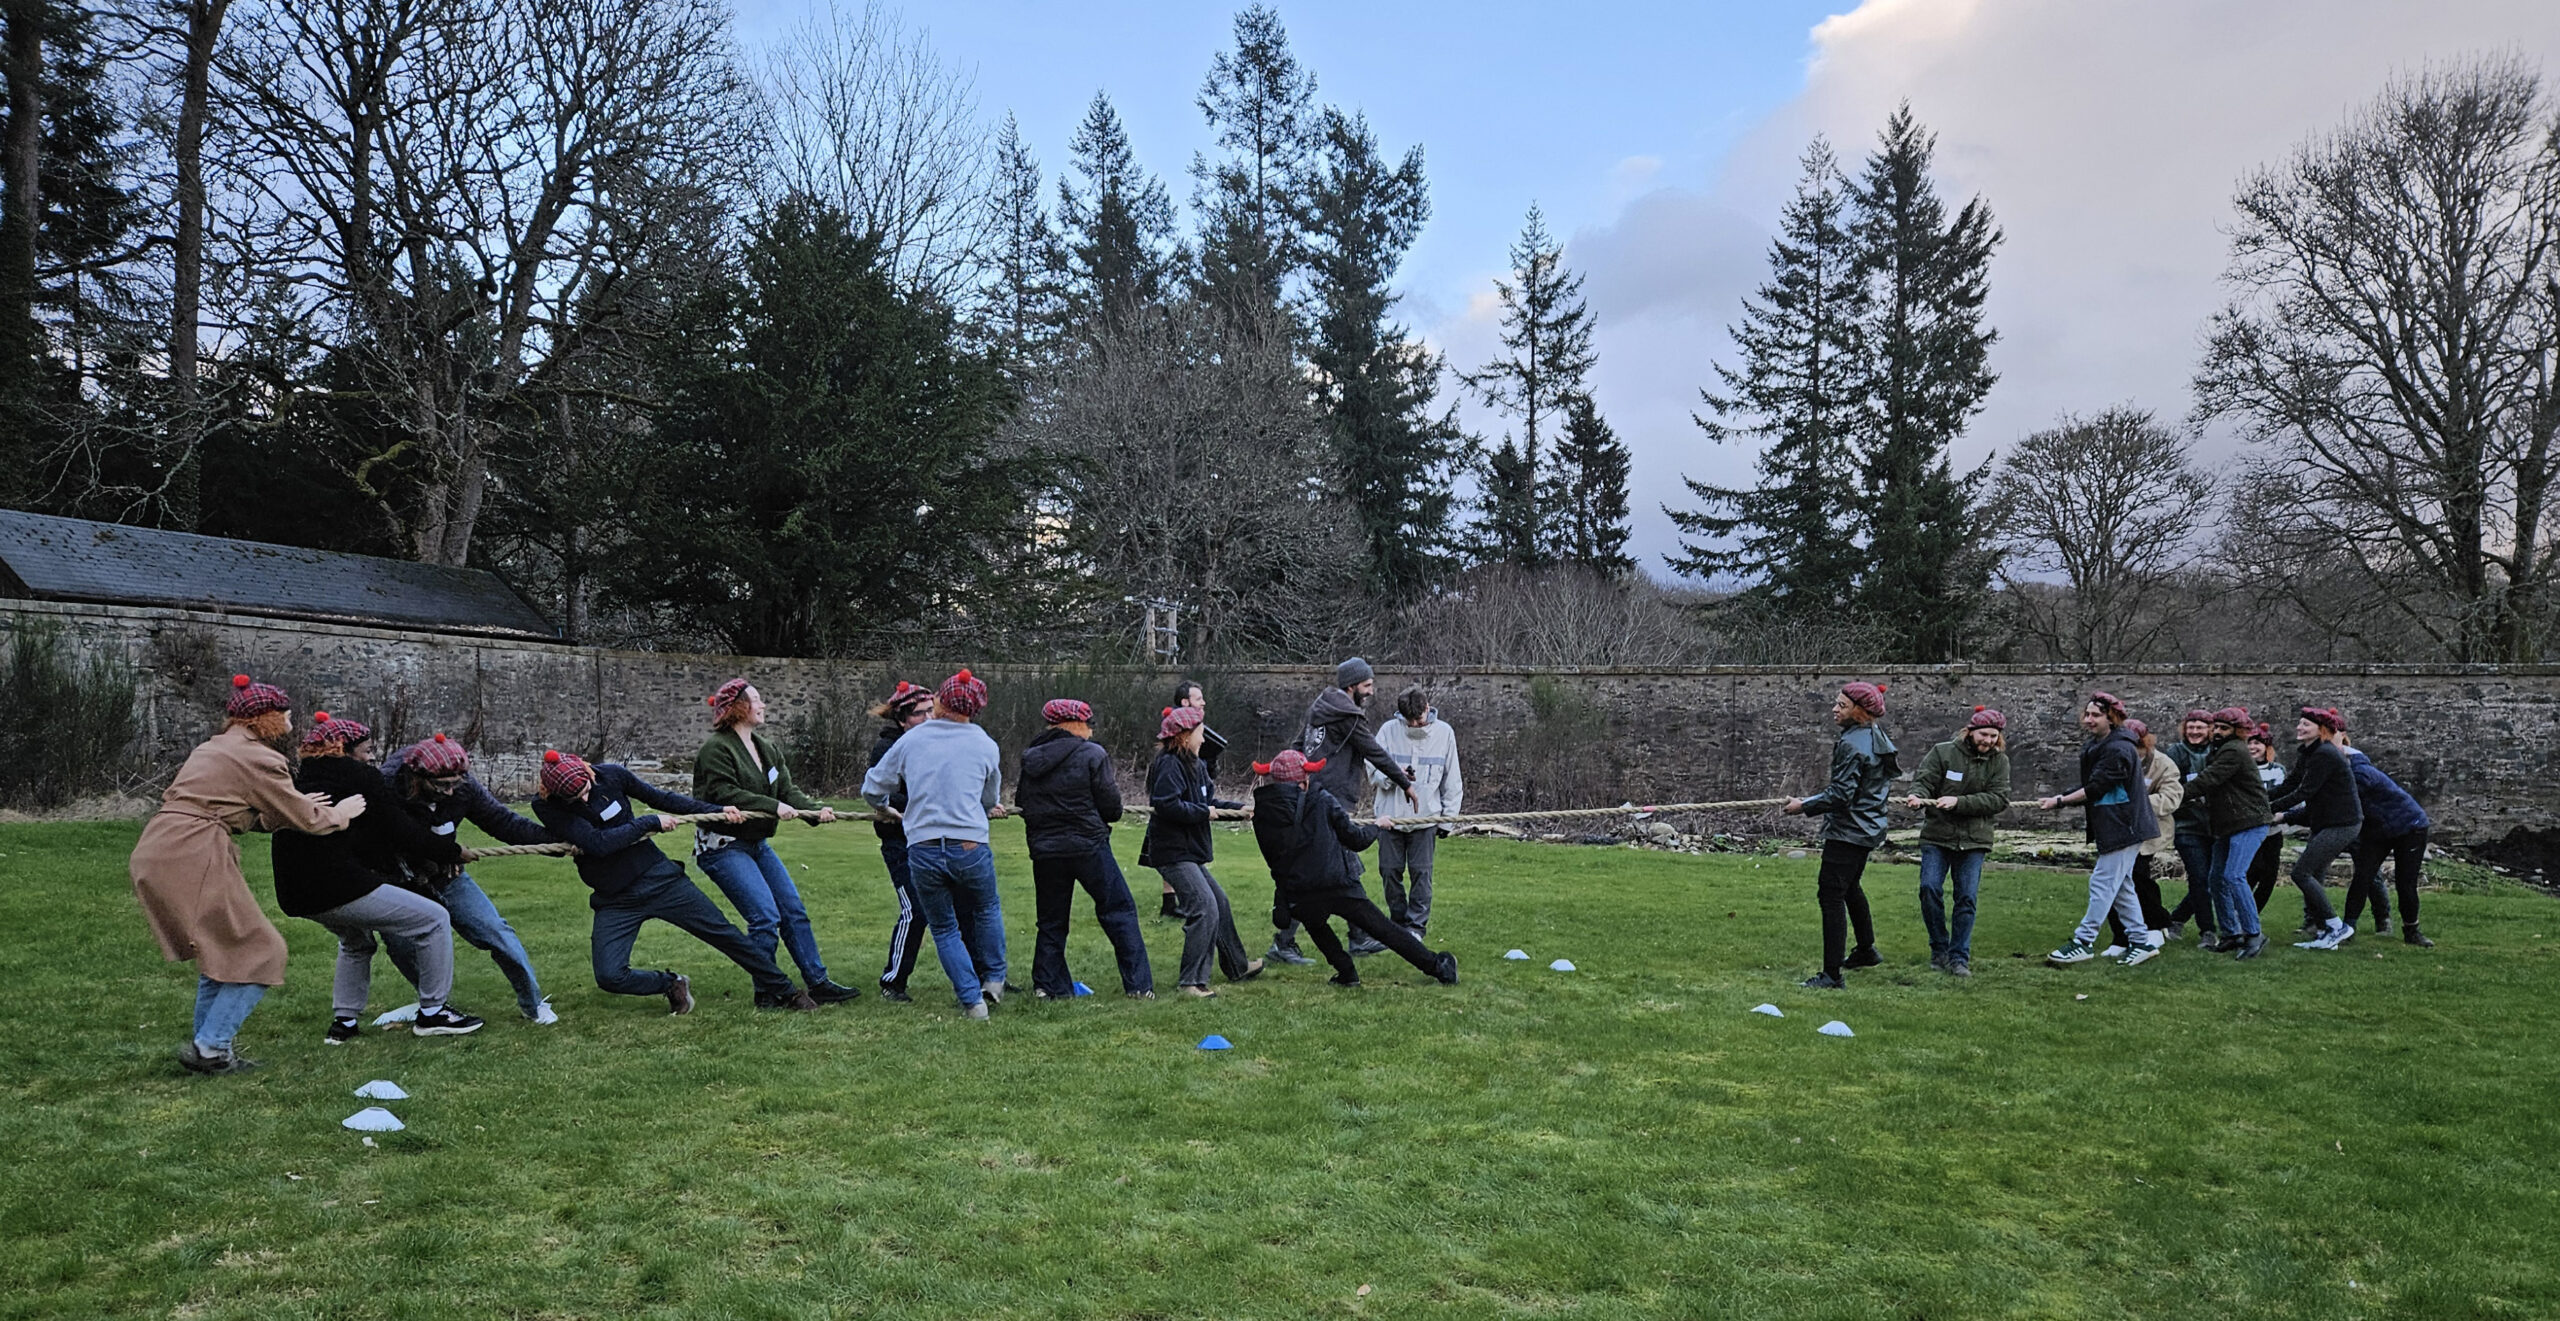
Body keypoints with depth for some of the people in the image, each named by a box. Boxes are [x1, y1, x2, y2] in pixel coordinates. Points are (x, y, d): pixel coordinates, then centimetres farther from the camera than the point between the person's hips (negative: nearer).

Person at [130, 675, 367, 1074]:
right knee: (260, 951, 0)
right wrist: (339, 814, 21)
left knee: (221, 949, 20)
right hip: (192, 858, -9)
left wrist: (298, 807, 33)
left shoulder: (211, 749, 23)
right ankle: (211, 1047, -2)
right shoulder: (260, 759, -4)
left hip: (153, 854, 9)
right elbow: (306, 821, 3)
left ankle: (206, 1047, 22)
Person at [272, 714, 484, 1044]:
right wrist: (450, 851, 4)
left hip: (297, 896, 9)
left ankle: (343, 1022, 31)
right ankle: (432, 1012, 4)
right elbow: (401, 829, -6)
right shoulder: (358, 776, -5)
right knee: (434, 920, 0)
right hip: (340, 889, -9)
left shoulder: (300, 782, 19)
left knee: (356, 942, 35)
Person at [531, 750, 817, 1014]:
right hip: (614, 901, -1)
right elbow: (598, 843, -25)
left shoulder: (611, 775, -8)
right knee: (609, 977, -15)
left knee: (723, 933, 2)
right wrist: (651, 823, -18)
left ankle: (780, 991, 16)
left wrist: (716, 810, 5)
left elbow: (661, 798, 7)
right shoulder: (546, 807, -15)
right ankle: (672, 985, 14)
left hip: (659, 877, 1)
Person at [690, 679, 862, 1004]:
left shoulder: (767, 749, 14)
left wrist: (815, 810, -11)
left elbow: (788, 791, 6)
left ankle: (818, 983, 14)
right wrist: (773, 807, -28)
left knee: (794, 910, 7)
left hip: (757, 843, 9)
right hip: (723, 848, -9)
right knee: (766, 916, -15)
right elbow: (724, 794, -24)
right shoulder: (715, 748, -13)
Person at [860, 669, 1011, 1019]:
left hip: (922, 850, 1)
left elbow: (872, 789, 13)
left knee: (944, 929, 16)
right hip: (971, 848, 0)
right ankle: (993, 981, 31)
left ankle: (972, 1000, 10)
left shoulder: (910, 740, 6)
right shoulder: (986, 746, 5)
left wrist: (888, 808, 35)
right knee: (986, 911, 27)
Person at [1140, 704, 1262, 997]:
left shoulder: (1192, 765, 14)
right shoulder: (1168, 764, -16)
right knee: (1205, 909, -16)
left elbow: (1211, 801, 16)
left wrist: (1240, 808, 4)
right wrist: (1203, 812, -17)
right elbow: (1167, 805, -26)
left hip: (1190, 852, 11)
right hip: (1174, 854, -11)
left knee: (1220, 904, 20)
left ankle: (1237, 967, 35)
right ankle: (1192, 981, -12)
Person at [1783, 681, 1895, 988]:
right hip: (1869, 827, 11)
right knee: (1850, 886, 28)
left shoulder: (1853, 744, -22)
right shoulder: (1878, 736, 9)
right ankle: (1866, 950, 45)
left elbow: (1840, 795, -25)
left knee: (1831, 894, -10)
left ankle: (1832, 975, -11)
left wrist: (1804, 806, -14)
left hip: (1847, 830, -11)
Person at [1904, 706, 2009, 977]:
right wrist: (1917, 796, -28)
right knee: (1930, 888, -10)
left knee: (1967, 897, -2)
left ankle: (1959, 957, 9)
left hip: (1974, 842, 1)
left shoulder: (1999, 761, 3)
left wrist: (1958, 802, -18)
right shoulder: (1943, 752, -1)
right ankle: (1939, 949, 9)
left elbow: (1999, 799, -6)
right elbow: (1923, 779, -4)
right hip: (1937, 835, -1)